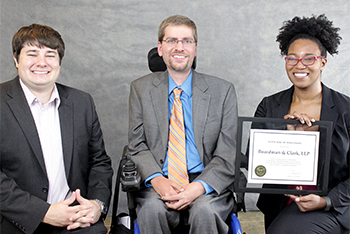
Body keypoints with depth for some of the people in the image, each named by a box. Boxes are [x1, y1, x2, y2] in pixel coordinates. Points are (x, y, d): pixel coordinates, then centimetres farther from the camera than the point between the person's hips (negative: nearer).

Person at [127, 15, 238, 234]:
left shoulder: (223, 90, 4)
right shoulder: (141, 89, 9)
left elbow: (227, 154, 0)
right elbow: (138, 146, 5)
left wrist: (199, 186, -18)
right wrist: (157, 179, -16)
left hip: (207, 183, 0)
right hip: (159, 182, 1)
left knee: (205, 210, -31)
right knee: (152, 208, -30)